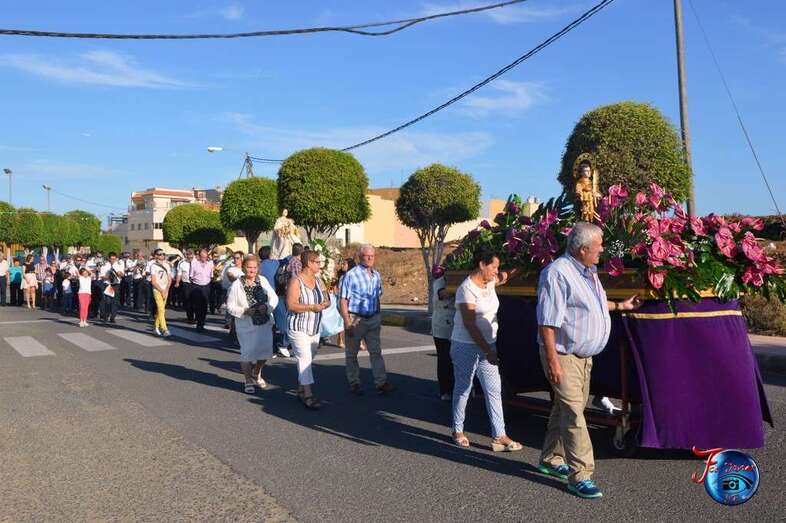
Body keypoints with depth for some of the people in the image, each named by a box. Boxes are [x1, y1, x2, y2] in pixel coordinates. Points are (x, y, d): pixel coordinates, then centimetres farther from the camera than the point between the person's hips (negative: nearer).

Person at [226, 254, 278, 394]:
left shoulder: (263, 280, 0)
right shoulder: (236, 285, -10)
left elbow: (274, 297, 3)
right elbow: (230, 306, -8)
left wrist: (267, 306, -15)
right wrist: (245, 311, -21)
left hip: (264, 323, 4)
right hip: (246, 326, -4)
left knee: (265, 351, 11)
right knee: (248, 354, 4)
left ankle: (256, 373, 40)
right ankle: (248, 381, 26)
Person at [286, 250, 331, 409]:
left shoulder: (317, 280, 10)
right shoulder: (296, 281, -14)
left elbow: (327, 300, 16)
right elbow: (291, 305, -21)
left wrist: (325, 303, -8)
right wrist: (312, 307, -22)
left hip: (314, 329, 8)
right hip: (298, 328, -8)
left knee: (308, 359, 12)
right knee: (305, 359, -11)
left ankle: (300, 390, 25)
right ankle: (308, 395, -9)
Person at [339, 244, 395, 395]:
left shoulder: (376, 275, 9)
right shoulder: (351, 275, -9)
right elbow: (343, 300, -11)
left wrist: (379, 317, 14)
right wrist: (347, 321, -17)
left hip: (373, 318, 5)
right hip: (355, 318, -5)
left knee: (376, 351, 1)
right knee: (352, 353, 7)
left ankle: (381, 383, 0)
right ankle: (354, 383, 18)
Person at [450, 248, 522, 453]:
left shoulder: (490, 283, 6)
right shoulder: (467, 289, -17)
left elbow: (502, 278, 31)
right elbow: (470, 325, -21)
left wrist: (510, 273, 10)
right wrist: (488, 350, -22)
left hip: (487, 345, 7)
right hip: (466, 346, -7)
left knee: (494, 390, 2)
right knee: (463, 389, 7)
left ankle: (499, 436, 5)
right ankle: (457, 430, 23)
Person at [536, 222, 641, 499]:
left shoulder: (588, 272, 10)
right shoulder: (557, 273, -20)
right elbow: (547, 321, -23)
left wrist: (619, 305, 34)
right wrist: (552, 360, -25)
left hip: (583, 355, 10)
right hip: (563, 355, -9)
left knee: (564, 408, 18)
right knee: (573, 414, -8)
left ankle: (550, 460, 31)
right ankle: (580, 475, -1)